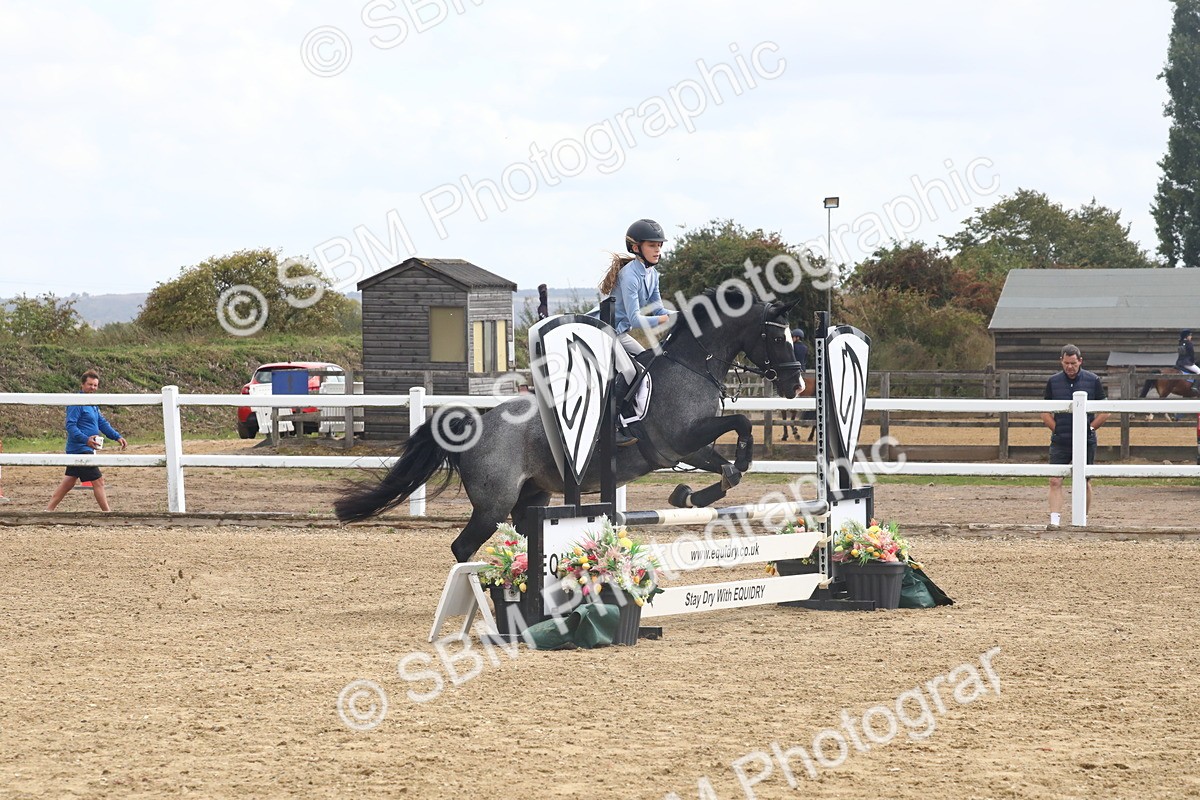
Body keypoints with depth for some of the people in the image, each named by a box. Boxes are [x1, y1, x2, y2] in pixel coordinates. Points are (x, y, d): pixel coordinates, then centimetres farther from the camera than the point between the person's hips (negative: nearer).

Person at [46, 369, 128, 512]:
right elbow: (70, 426, -21)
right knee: (98, 481, -7)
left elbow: (102, 423, 18)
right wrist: (86, 439, -34)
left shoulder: (92, 404, 16)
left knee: (69, 481, 13)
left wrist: (117, 437, 7)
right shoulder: (77, 403, -15)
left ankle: (49, 510, 16)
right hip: (80, 449, -10)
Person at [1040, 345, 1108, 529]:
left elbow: (1105, 411, 4)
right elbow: (1045, 412, 11)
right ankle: (1055, 519, -10)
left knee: (1084, 482, 7)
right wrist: (1057, 429, -1)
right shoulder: (1053, 382, 4)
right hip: (1060, 442, 1)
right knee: (1055, 481, -9)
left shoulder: (1093, 381, -1)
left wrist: (1090, 428, -4)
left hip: (1085, 440, -1)